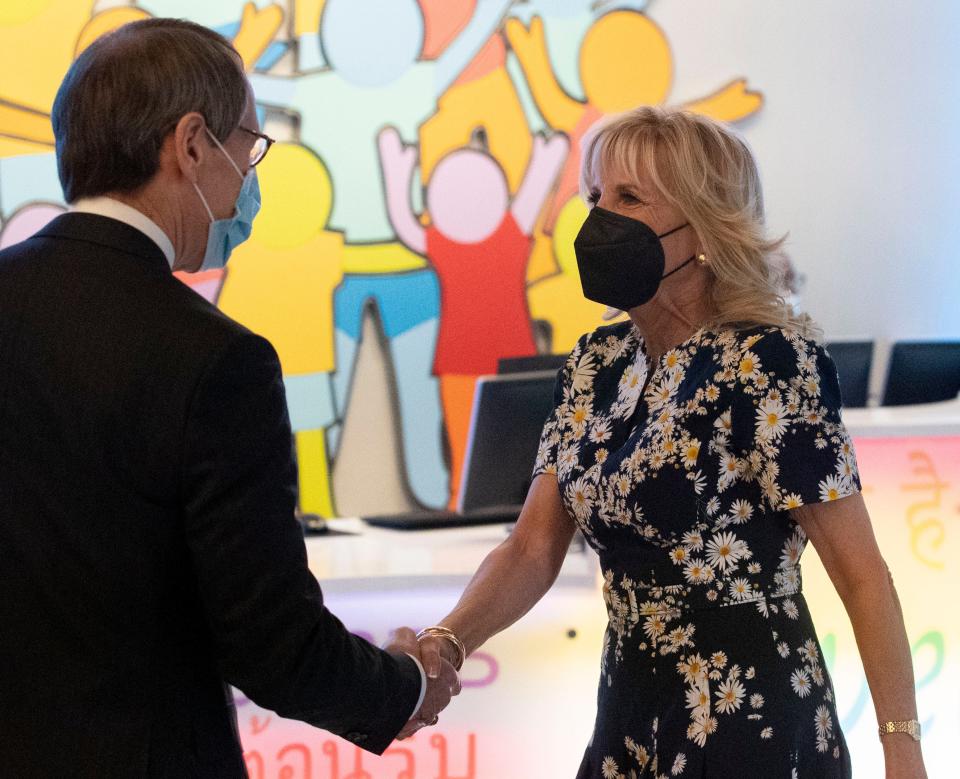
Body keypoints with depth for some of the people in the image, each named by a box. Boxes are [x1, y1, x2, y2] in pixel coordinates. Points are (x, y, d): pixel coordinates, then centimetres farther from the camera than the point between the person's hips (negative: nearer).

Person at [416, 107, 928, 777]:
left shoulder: (767, 363, -15)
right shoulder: (597, 364, 5)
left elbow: (860, 574, -14)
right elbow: (534, 548, 4)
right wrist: (445, 644, -14)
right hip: (630, 718, 7)